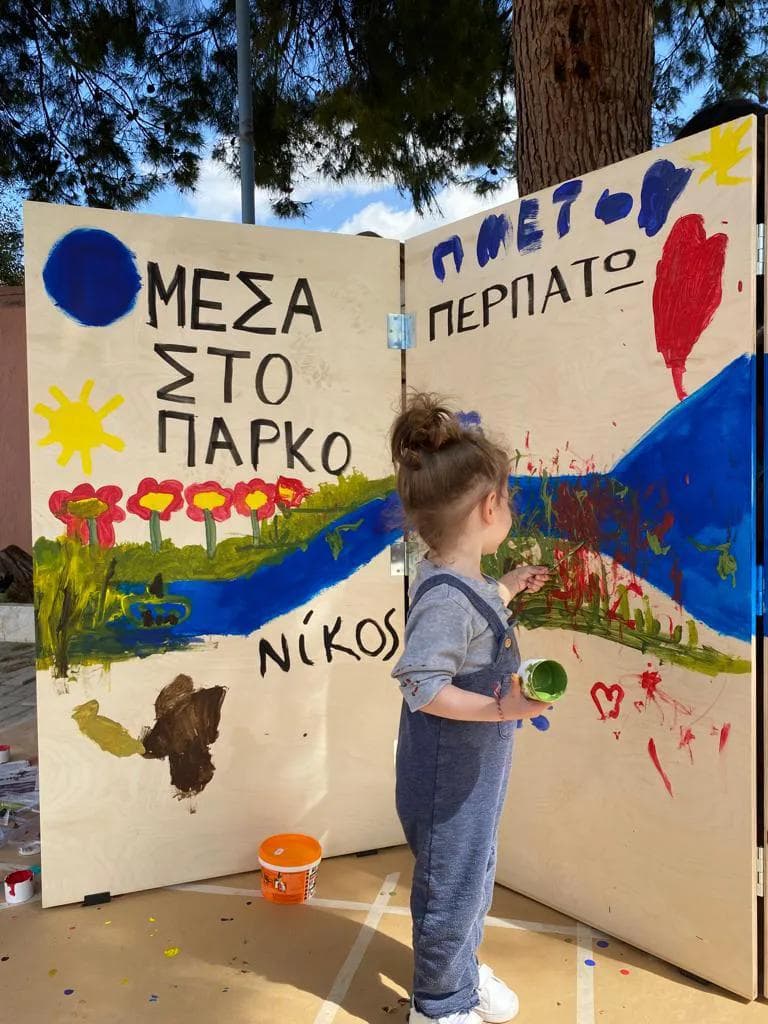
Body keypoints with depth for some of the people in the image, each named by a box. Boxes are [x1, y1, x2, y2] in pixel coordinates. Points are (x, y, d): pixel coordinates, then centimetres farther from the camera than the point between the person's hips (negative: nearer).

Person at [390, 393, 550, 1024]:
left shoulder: (457, 578, 0)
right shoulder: (447, 597, -30)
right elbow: (422, 684, -34)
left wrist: (506, 590, 19)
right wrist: (502, 708, -35)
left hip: (474, 772, 10)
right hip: (449, 781, -9)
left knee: (475, 878, 27)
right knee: (451, 890, 12)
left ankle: (463, 971, 50)